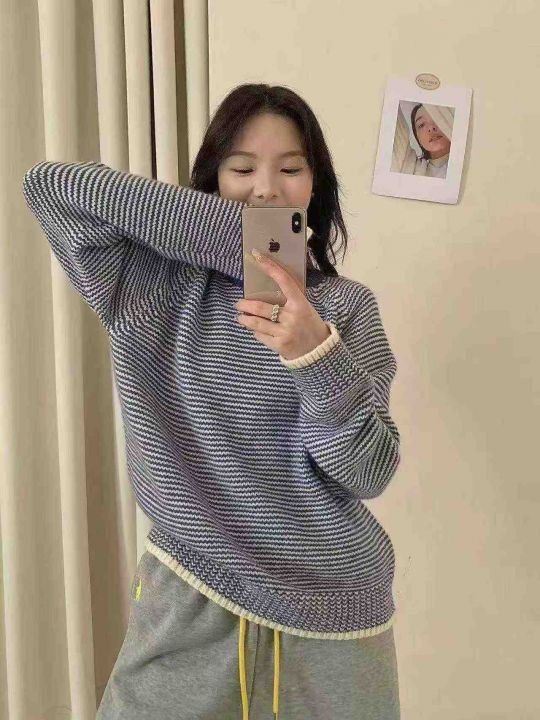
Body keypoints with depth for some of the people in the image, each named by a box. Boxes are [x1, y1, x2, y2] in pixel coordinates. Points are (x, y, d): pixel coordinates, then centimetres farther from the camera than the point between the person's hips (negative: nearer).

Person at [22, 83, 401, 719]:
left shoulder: (346, 305, -4)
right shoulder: (155, 284, -3)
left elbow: (371, 472, -9)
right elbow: (45, 184, -14)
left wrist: (315, 354, -28)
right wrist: (231, 227, -17)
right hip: (187, 603, 0)